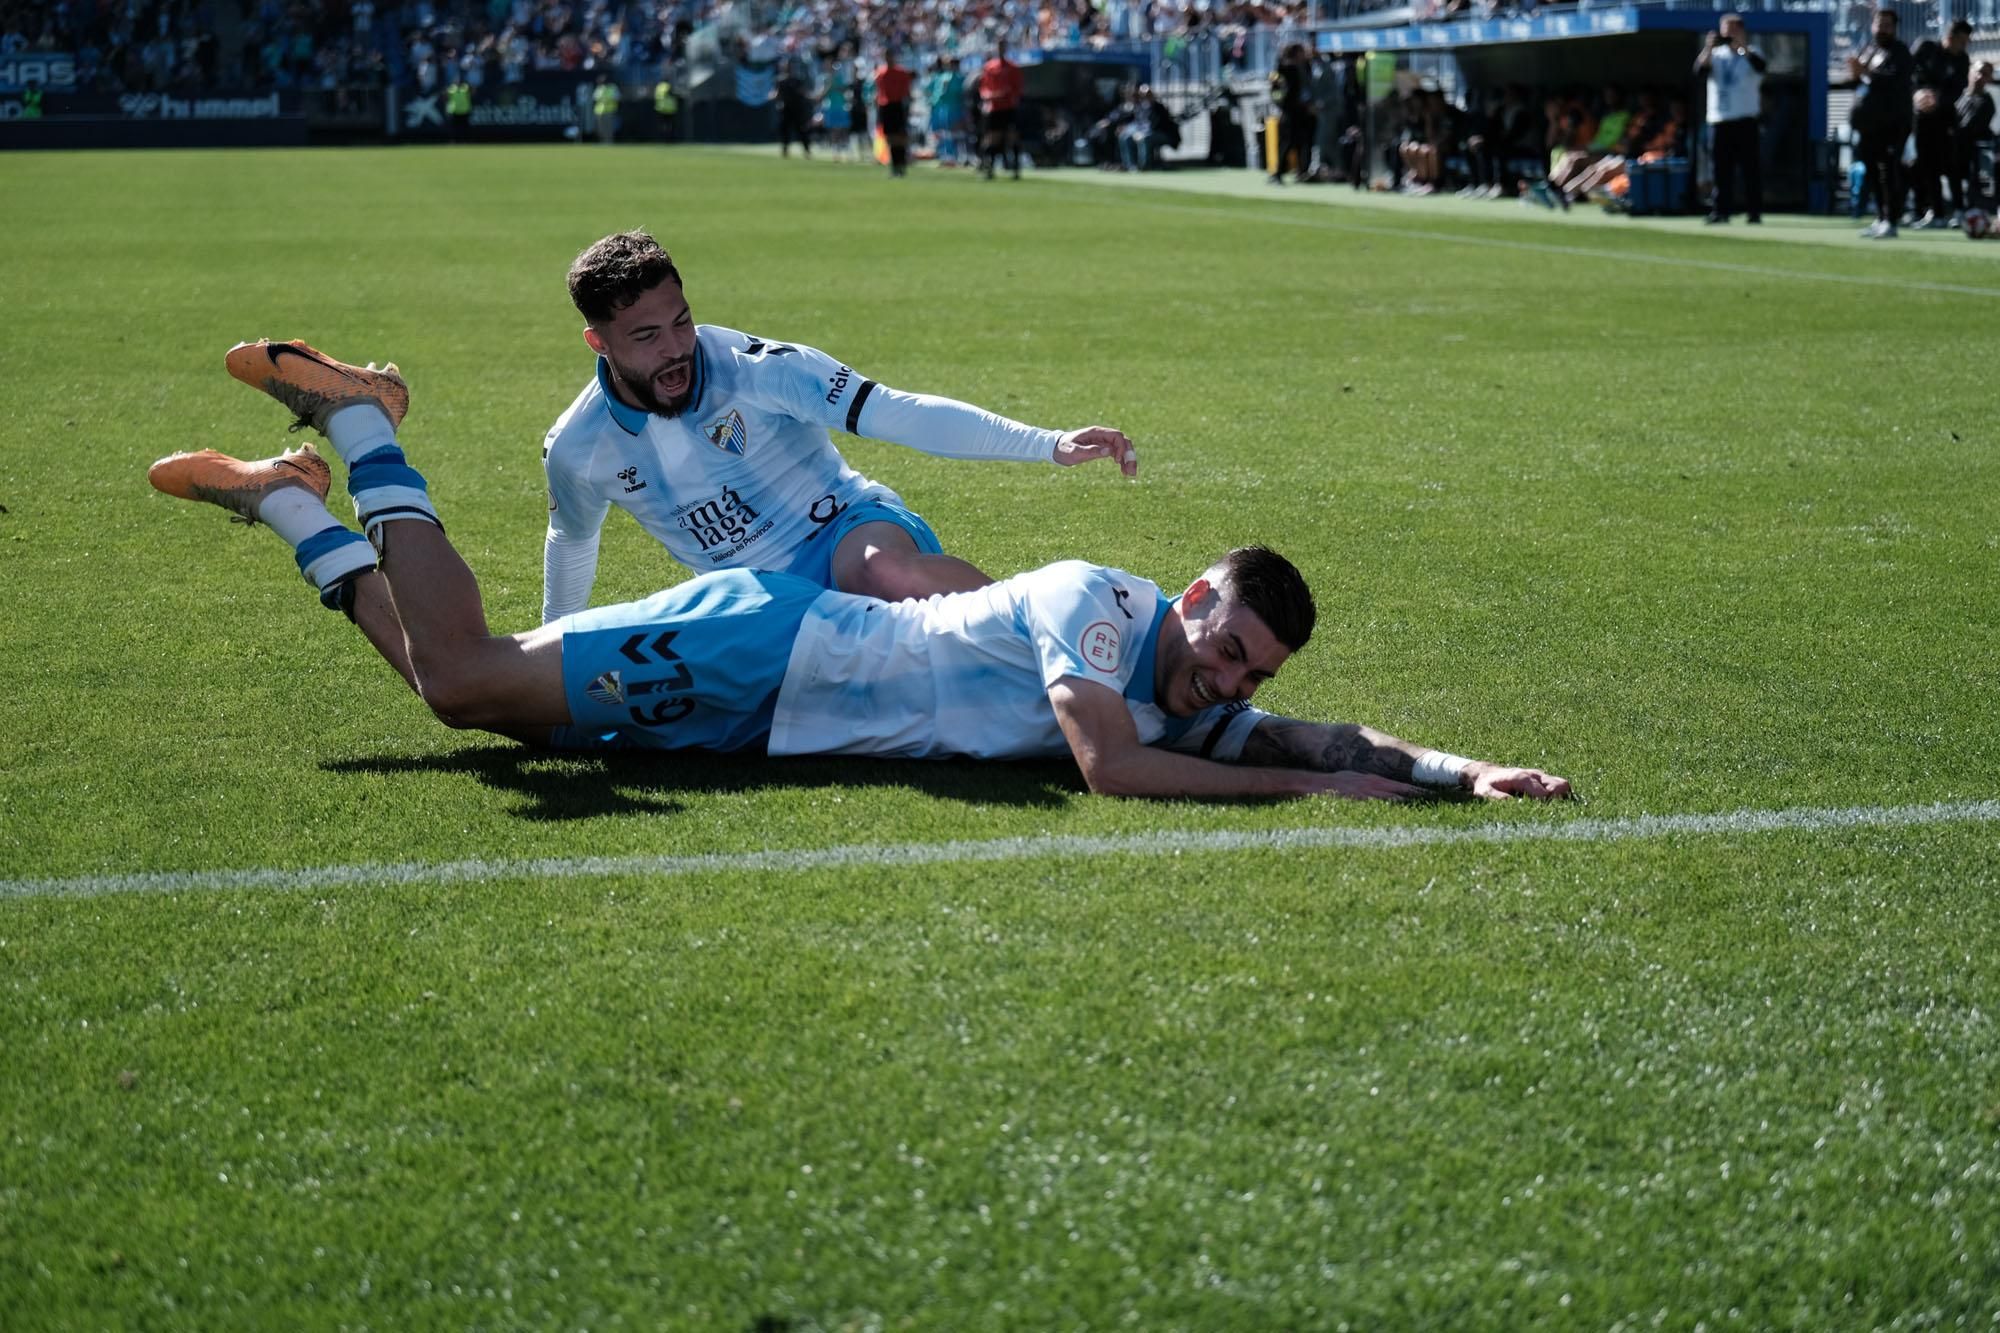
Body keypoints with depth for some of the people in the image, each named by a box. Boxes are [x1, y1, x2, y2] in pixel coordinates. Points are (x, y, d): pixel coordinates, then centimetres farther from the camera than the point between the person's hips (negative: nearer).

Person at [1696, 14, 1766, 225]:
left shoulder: (1752, 53, 5)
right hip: (1718, 120, 2)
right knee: (1721, 168, 3)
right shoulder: (1716, 54, 11)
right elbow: (1700, 71, -7)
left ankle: (1754, 211, 1)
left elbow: (1759, 65, -17)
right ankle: (1720, 210, 6)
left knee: (1750, 168, -3)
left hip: (1746, 120, -2)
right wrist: (1708, 49, -19)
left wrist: (1742, 46, -26)